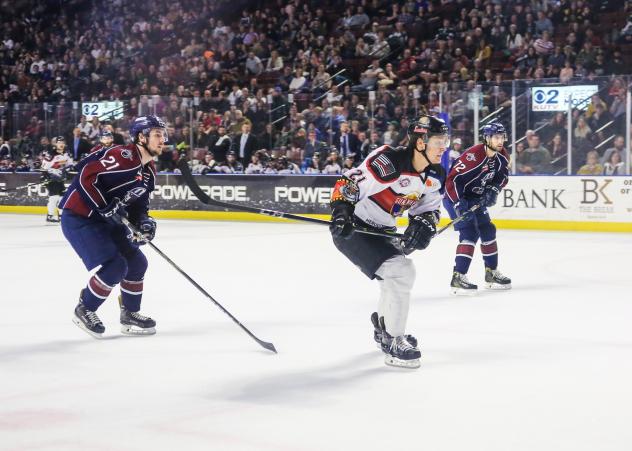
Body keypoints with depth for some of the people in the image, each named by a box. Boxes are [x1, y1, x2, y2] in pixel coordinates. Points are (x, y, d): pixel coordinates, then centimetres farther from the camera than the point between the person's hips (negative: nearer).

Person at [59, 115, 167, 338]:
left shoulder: (149, 171, 8)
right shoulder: (122, 156, -23)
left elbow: (138, 204, 13)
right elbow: (86, 176, -29)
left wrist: (144, 221, -7)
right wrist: (106, 207, -28)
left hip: (105, 220, 10)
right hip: (78, 217, -10)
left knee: (137, 262, 8)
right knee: (114, 266, -17)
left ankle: (130, 314, 23)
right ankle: (84, 310, 4)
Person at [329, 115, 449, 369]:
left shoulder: (435, 175, -2)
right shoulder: (388, 161, -28)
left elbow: (429, 207, 9)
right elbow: (348, 183, -25)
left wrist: (425, 224, -11)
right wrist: (341, 211, -36)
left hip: (381, 231, 10)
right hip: (352, 229, -10)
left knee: (403, 274, 25)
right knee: (398, 272, -21)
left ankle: (383, 326, 50)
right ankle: (393, 343, -11)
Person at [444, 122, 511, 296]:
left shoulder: (502, 156, -4)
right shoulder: (473, 156, -29)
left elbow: (502, 176, 12)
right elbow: (452, 180, -32)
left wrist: (493, 190, -7)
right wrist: (459, 205, -37)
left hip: (475, 199, 9)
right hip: (455, 197, -9)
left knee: (488, 230, 12)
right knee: (470, 233, -19)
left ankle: (491, 273, 27)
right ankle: (458, 278, -21)